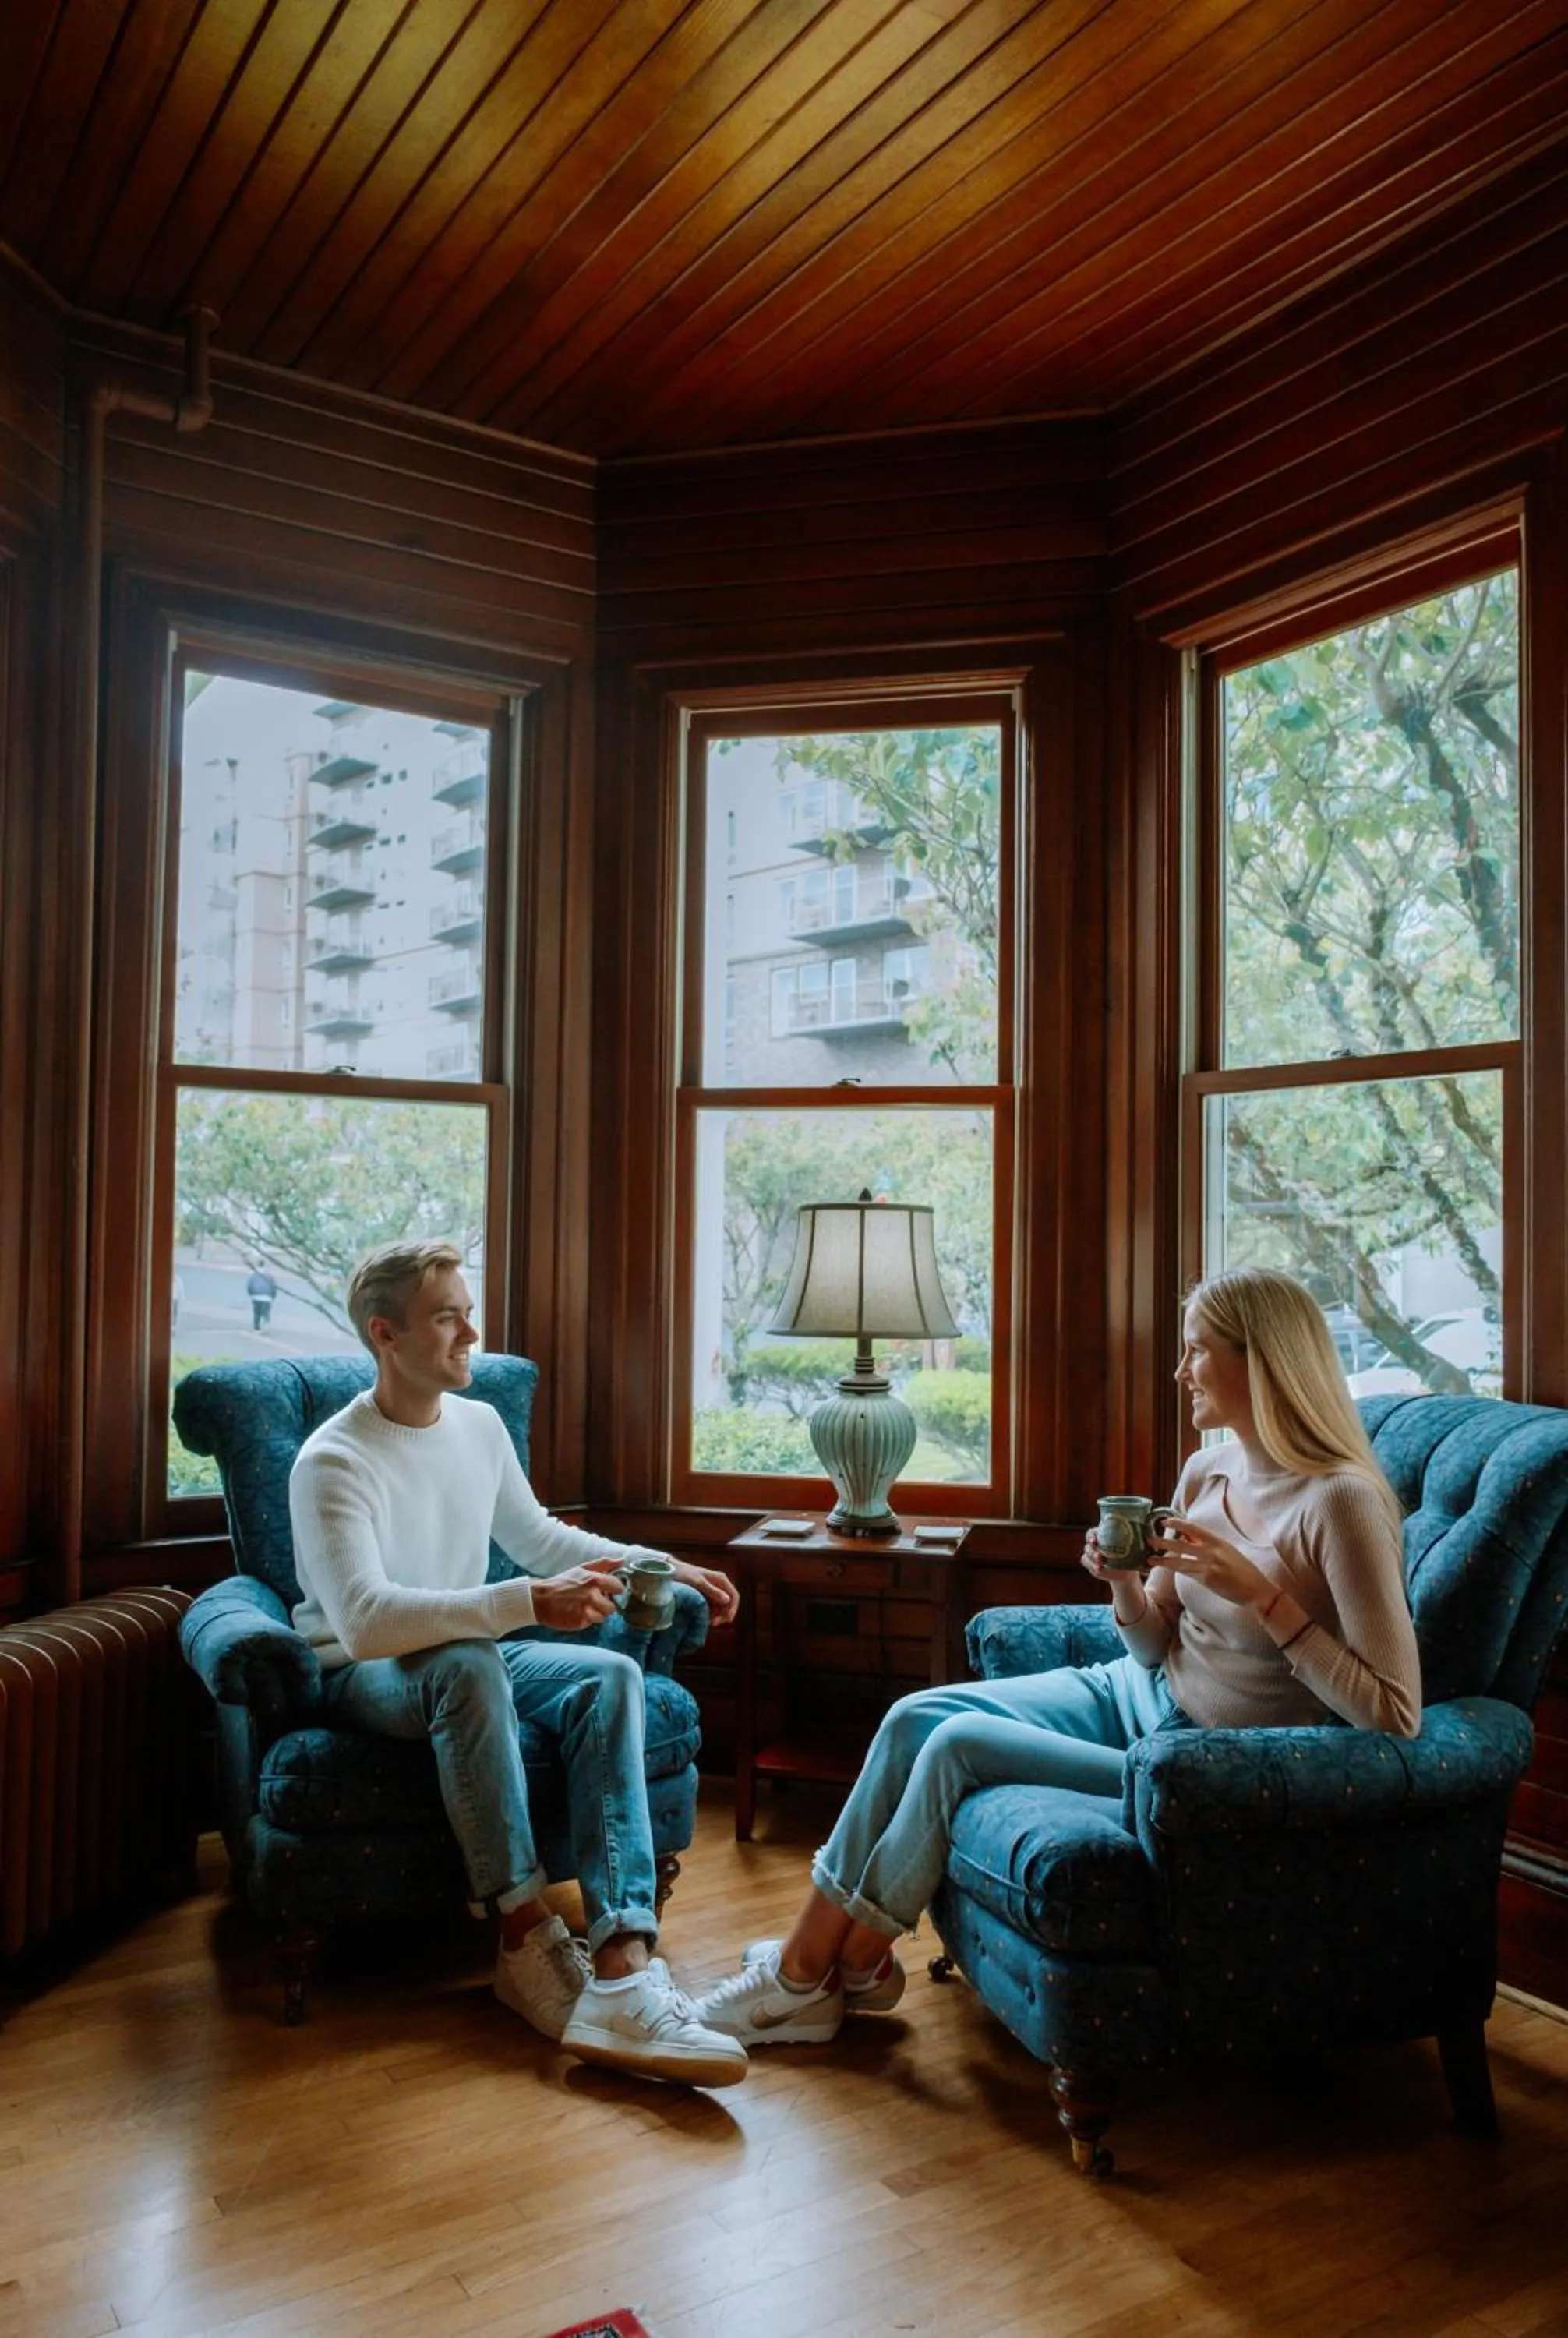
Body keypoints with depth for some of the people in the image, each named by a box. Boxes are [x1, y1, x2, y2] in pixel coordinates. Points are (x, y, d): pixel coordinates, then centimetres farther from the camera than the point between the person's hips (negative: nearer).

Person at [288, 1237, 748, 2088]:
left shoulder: (481, 1425, 3)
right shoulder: (332, 1462, -20)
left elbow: (537, 1536, 19)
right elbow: (364, 1623, -33)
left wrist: (660, 1566, 9)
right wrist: (528, 1603, -42)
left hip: (470, 1657, 6)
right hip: (363, 1672, -6)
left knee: (612, 1676, -23)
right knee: (467, 1662, -39)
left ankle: (620, 1970, -35)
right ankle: (526, 1932, -28)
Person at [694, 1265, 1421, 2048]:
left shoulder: (1340, 1501, -21)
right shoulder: (1206, 1471, 3)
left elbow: (1395, 1712, -23)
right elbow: (1158, 1646, 9)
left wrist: (1260, 1593, -28)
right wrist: (1124, 1584, -13)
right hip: (1137, 1695, 8)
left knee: (959, 1744, -16)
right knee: (914, 1716, -6)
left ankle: (847, 1964, 3)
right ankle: (813, 1951, 3)